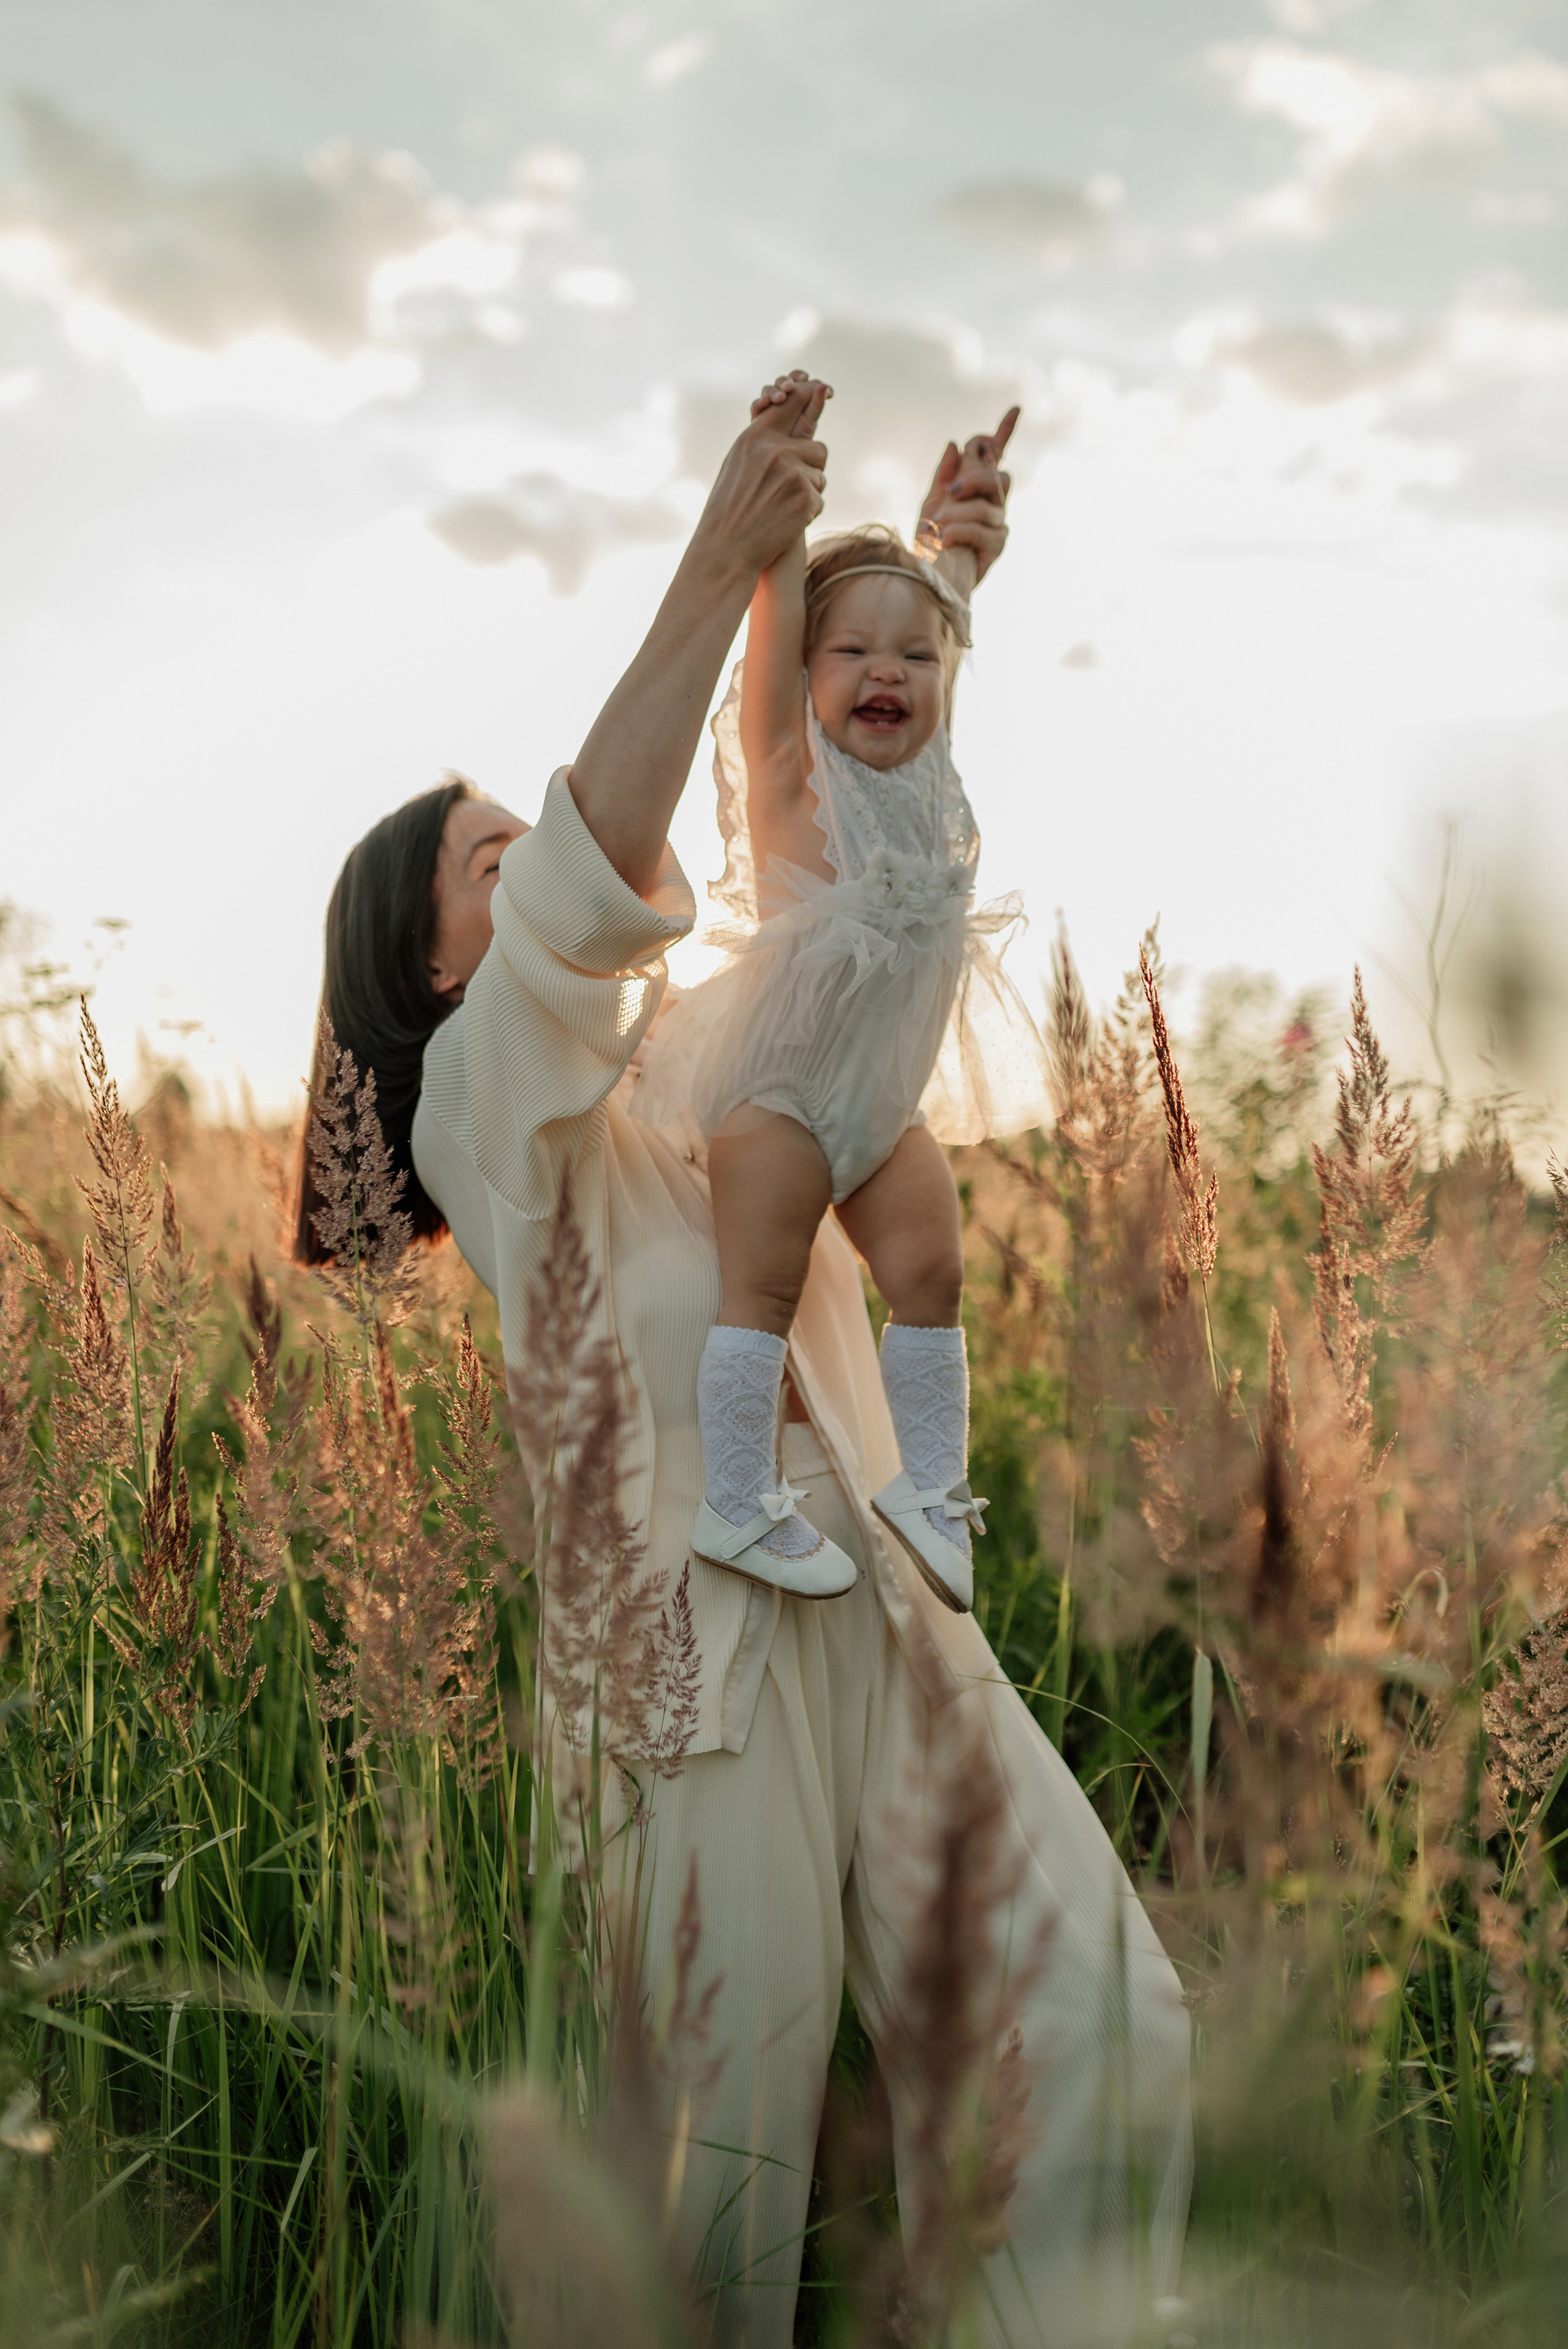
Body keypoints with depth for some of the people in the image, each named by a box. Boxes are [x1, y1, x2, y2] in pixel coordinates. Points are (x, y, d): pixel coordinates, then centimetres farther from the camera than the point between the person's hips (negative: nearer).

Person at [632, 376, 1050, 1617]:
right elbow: (779, 604, -26)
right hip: (777, 1089, -6)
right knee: (764, 1286, -3)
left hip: (893, 1093, 6)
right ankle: (737, 1506, 6)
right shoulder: (793, 770, -14)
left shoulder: (927, 763, 1)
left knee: (932, 1272, 5)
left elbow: (944, 594, 15)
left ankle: (928, 1483, 18)